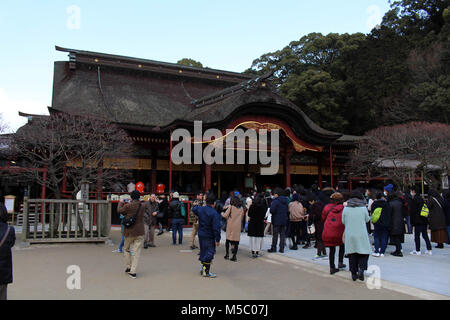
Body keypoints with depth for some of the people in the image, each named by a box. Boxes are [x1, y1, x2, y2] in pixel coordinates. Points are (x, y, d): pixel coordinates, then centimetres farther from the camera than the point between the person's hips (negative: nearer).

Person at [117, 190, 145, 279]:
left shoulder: (128, 206, -12)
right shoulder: (142, 207, -2)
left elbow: (119, 210, 3)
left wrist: (121, 202, 21)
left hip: (129, 232, -2)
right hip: (140, 232, 2)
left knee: (126, 249, 21)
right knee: (137, 252, 4)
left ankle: (128, 267, 22)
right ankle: (133, 272, 2)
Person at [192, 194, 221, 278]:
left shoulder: (200, 209, -1)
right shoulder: (214, 213, -20)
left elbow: (194, 209, 24)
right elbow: (216, 228, -20)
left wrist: (196, 205, 44)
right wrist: (217, 239, -16)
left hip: (201, 235, 7)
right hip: (209, 237, -7)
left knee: (203, 252, 20)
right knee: (209, 253, 2)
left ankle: (202, 268, 29)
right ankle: (206, 272, 5)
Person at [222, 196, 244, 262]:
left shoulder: (230, 207, -7)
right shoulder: (241, 208, 3)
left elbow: (225, 215, -7)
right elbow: (242, 217, 11)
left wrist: (222, 213, 13)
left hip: (230, 225, -2)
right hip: (238, 226, 2)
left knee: (228, 240, 12)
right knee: (236, 241, 4)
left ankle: (227, 254, 12)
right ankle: (234, 256, 2)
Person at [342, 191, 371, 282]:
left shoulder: (346, 209, -3)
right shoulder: (363, 208, -6)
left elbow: (343, 221, 3)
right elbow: (367, 220, 6)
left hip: (349, 235, 2)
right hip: (361, 235, -1)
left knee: (352, 254, 9)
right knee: (364, 252, 10)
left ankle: (354, 273, 12)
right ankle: (361, 268, -9)